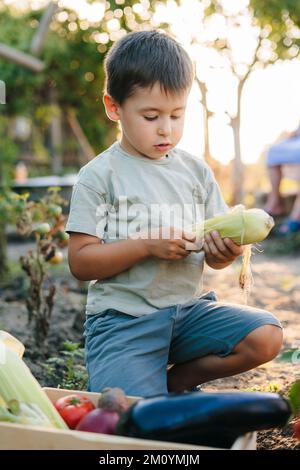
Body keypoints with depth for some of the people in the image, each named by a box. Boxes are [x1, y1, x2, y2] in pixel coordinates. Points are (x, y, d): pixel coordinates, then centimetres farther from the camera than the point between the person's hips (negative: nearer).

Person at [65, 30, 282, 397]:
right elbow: (80, 263, -9)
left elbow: (212, 259, 10)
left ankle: (177, 378, 4)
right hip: (123, 319, -5)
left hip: (189, 309, 5)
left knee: (266, 335, -15)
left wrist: (226, 251, -15)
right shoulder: (99, 175, -5)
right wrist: (147, 245, -20)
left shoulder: (196, 170, 8)